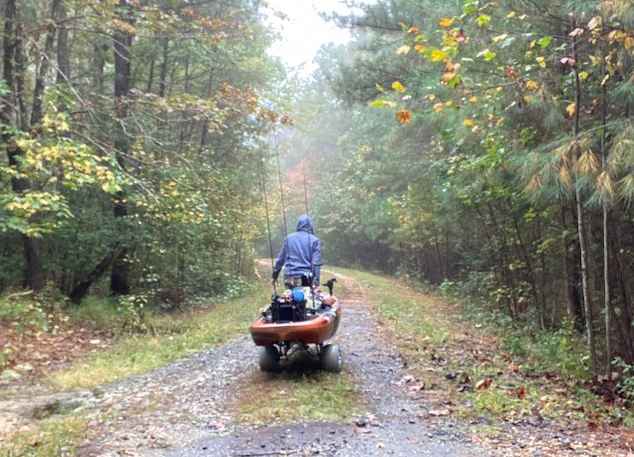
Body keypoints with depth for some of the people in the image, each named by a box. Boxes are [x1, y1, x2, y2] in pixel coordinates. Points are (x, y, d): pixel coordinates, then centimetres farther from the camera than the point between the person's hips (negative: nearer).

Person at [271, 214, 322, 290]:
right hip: (305, 278, -3)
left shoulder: (288, 238, 9)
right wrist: (316, 282, -11)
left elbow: (280, 259, 11)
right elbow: (316, 263, -8)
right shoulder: (315, 240, 0)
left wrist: (274, 276, 19)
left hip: (289, 278, 3)